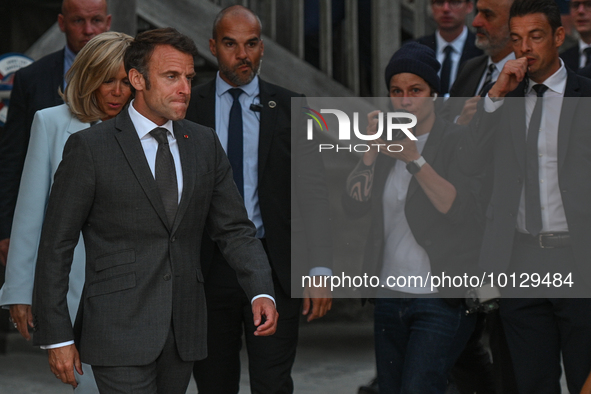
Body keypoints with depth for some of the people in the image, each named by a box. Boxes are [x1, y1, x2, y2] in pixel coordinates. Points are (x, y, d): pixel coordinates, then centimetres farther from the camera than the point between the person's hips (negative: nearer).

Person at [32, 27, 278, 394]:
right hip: (120, 332, -5)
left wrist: (262, 293, -8)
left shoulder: (205, 143, 9)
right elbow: (56, 246, -4)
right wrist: (57, 336, -8)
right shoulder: (90, 147, -6)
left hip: (184, 332, 5)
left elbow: (234, 229, 9)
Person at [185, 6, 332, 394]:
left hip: (274, 267, -1)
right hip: (209, 267, 1)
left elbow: (313, 191, 1)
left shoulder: (290, 108, 3)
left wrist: (321, 269, -8)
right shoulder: (189, 107, 4)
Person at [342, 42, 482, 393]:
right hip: (389, 295, 6)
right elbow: (354, 204, 3)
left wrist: (414, 159, -25)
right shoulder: (388, 140, 12)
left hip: (441, 300, -6)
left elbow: (460, 209, -19)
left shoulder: (458, 141, -5)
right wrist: (373, 149, -9)